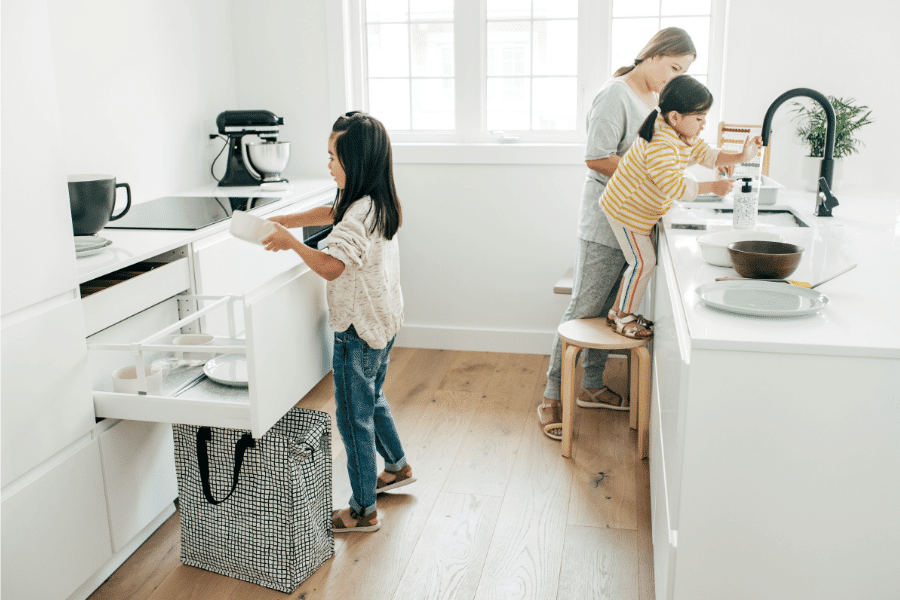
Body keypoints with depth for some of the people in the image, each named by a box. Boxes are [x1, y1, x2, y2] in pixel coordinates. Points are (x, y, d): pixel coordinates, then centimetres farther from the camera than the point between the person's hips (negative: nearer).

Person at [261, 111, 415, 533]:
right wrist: (287, 221, 10)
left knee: (354, 418, 3)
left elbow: (330, 266, -35)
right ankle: (397, 466, 46)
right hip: (383, 322, 10)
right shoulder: (380, 204, 5)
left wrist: (290, 242, -21)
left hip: (359, 331, -10)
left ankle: (363, 511, 15)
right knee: (372, 400, 28)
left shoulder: (360, 214, -25)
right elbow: (332, 213, 20)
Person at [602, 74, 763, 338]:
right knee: (643, 262, -6)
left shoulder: (684, 134, 1)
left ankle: (620, 311, 27)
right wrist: (712, 187, -24)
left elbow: (706, 155, 9)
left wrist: (739, 157, -5)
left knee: (644, 260, 15)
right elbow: (676, 187, -32)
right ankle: (623, 319, 7)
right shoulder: (658, 146, -32)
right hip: (626, 210, -10)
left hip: (643, 211, 10)